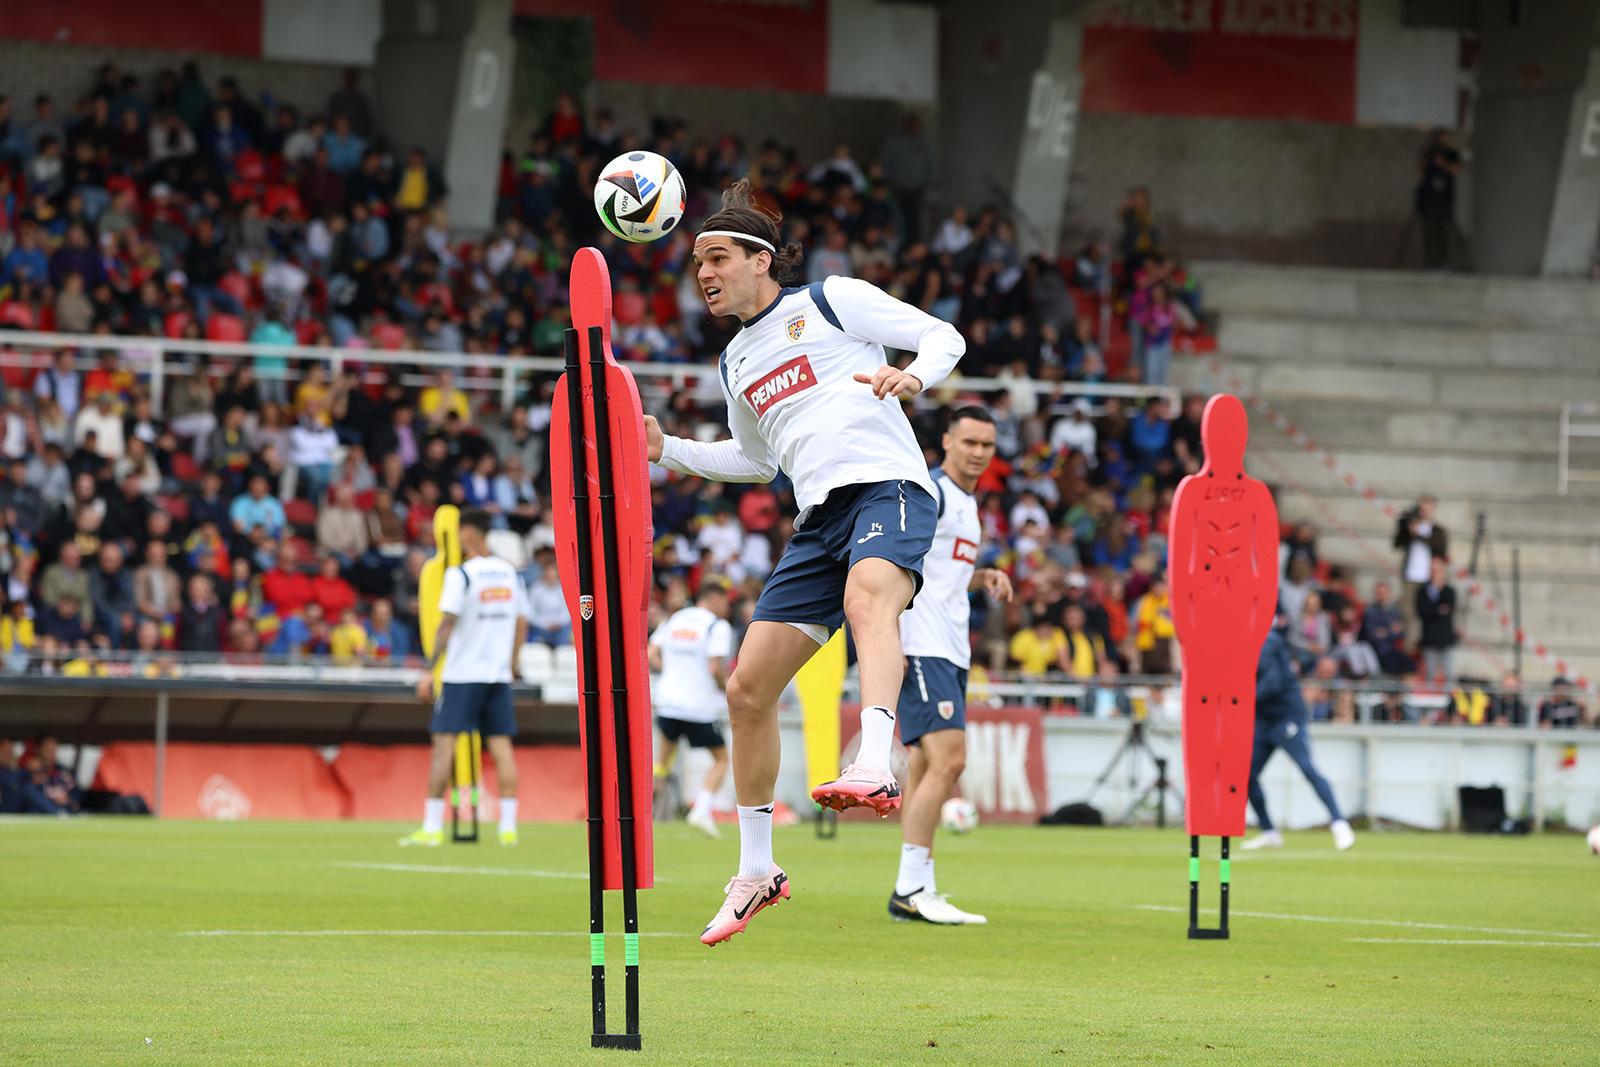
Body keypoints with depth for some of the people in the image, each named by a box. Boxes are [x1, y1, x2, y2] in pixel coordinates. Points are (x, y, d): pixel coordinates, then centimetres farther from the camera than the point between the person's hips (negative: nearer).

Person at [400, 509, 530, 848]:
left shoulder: (460, 574, -10)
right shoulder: (510, 573, 8)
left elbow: (448, 624, -14)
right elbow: (521, 624, 12)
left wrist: (429, 670, -11)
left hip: (461, 674, -5)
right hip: (498, 674, 5)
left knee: (443, 744, -2)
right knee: (501, 746, 5)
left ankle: (432, 827, -5)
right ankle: (508, 827, 2)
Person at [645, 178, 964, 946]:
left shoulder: (831, 300, 5)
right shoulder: (736, 364, 24)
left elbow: (944, 336, 3)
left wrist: (911, 377, -18)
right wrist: (668, 450, 25)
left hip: (886, 487, -7)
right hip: (819, 520, 7)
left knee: (867, 597, -40)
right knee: (748, 688, 2)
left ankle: (874, 769, -62)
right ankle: (756, 871, 15)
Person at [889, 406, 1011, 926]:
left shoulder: (966, 502, 20)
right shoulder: (928, 492, -9)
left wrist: (984, 577, 14)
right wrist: (889, 640, -24)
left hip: (950, 650, 10)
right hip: (920, 648, -10)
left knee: (925, 766, 10)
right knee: (948, 761, -17)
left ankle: (912, 892, 12)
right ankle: (912, 889, -17)